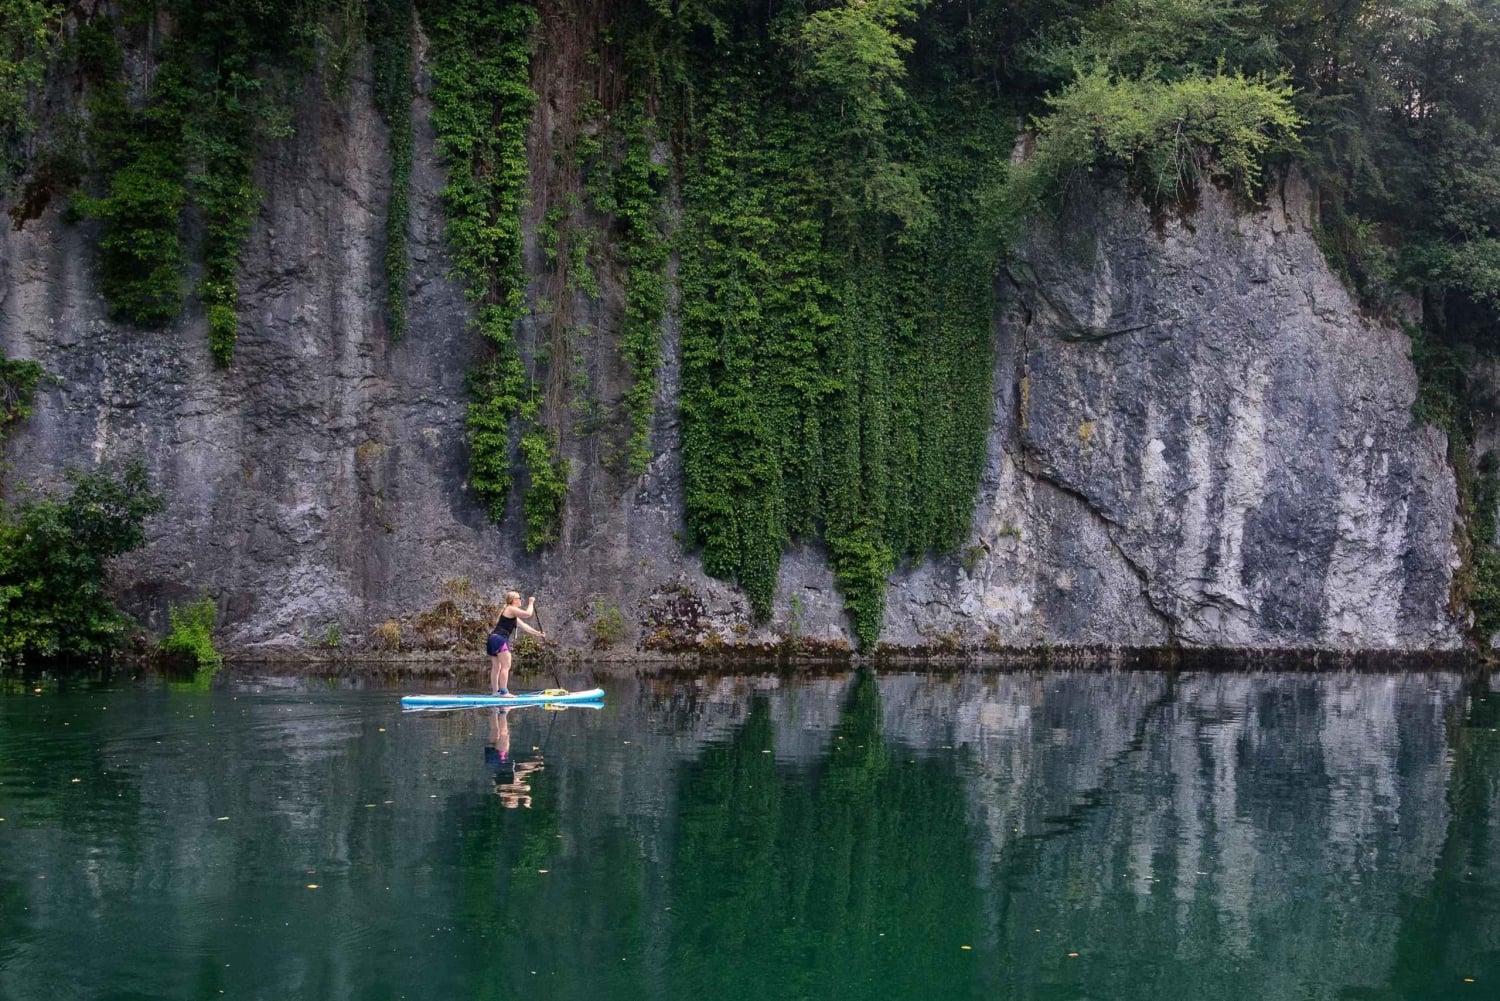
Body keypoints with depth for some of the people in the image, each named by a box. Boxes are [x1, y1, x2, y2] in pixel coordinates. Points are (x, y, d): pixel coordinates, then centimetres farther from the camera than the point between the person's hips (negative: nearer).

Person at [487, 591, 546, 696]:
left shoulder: (513, 614, 25)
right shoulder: (511, 609, -6)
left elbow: (523, 626, 27)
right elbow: (528, 614, -16)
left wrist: (537, 633, 28)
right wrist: (531, 602, 0)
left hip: (494, 639, 10)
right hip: (500, 639, -10)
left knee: (496, 667, 9)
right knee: (506, 665, -12)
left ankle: (495, 691, 10)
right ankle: (504, 691, -18)